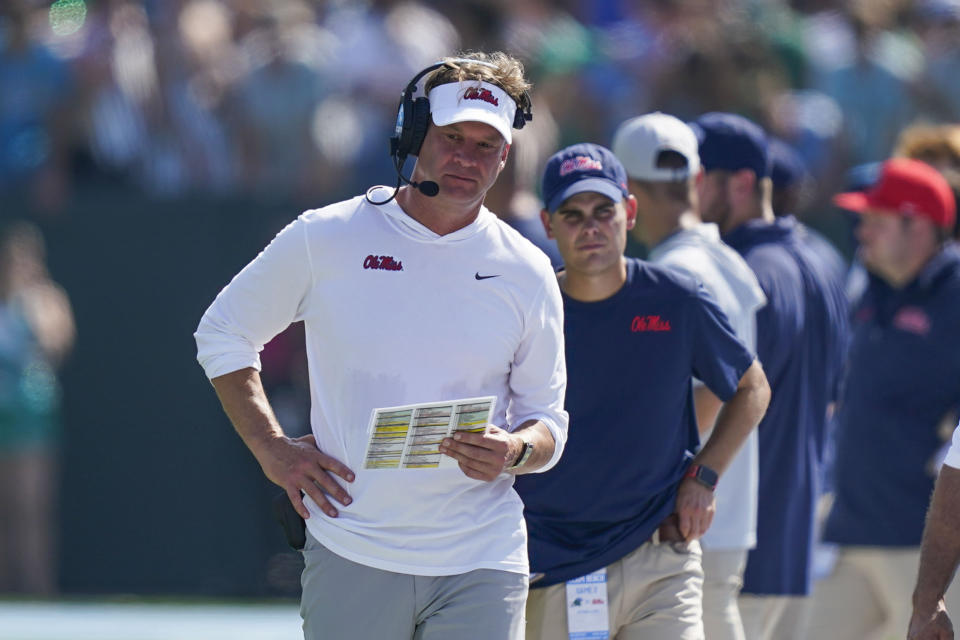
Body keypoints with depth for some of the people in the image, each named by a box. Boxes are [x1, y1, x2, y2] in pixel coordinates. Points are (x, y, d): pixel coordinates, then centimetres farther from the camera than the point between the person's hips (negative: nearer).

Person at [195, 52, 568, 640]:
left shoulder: (527, 273, 5)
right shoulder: (324, 239, 1)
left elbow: (549, 424, 11)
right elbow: (222, 334, 13)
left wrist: (513, 452, -12)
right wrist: (272, 449, 3)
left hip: (482, 568, 0)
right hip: (350, 561, 0)